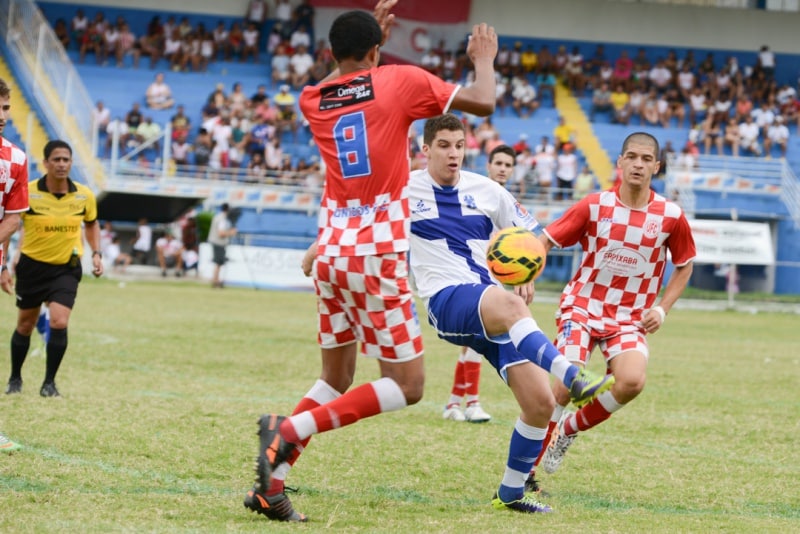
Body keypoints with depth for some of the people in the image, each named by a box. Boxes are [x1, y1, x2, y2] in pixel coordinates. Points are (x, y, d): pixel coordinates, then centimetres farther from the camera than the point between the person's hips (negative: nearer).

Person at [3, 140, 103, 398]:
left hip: (67, 267, 1)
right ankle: (15, 378, 31)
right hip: (32, 264, 0)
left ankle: (49, 382, 0)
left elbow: (91, 223, 13)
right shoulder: (28, 193, -15)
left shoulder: (84, 195, -7)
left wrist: (96, 254, 1)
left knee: (59, 323, -16)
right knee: (25, 325, 10)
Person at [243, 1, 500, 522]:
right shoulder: (400, 80, -4)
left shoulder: (312, 99, 10)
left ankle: (271, 483, 7)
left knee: (336, 378, 19)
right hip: (378, 256, -6)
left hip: (331, 254, 6)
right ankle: (290, 429, -16)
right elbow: (482, 103, -4)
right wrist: (484, 60, 15)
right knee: (407, 386, -1)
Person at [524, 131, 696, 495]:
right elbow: (544, 242, -3)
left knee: (632, 381, -27)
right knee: (567, 386, -19)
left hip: (630, 319, 1)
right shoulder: (594, 206, -7)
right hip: (583, 308, -1)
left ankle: (569, 428, 1)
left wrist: (662, 309, 0)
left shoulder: (671, 217, -3)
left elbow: (684, 266, 13)